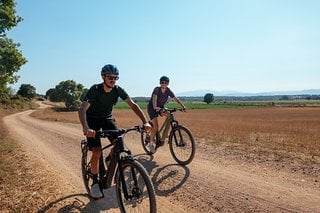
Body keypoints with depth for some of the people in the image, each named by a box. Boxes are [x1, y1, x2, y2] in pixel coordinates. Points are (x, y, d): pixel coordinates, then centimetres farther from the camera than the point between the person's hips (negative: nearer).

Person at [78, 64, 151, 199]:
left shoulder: (118, 90, -15)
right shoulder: (95, 89, -26)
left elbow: (133, 105, -21)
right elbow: (82, 109, -38)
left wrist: (145, 122, -35)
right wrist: (86, 128, -57)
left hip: (107, 118, 4)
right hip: (92, 120, -3)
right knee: (97, 152, -17)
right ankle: (95, 182, 4)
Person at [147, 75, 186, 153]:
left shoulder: (168, 90, -10)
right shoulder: (157, 89, -23)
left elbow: (175, 99, -16)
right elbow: (154, 98, -38)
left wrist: (183, 106, -27)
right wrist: (156, 108, -55)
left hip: (161, 107, 5)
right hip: (152, 108, -5)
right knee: (156, 126, -19)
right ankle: (151, 142, 1)